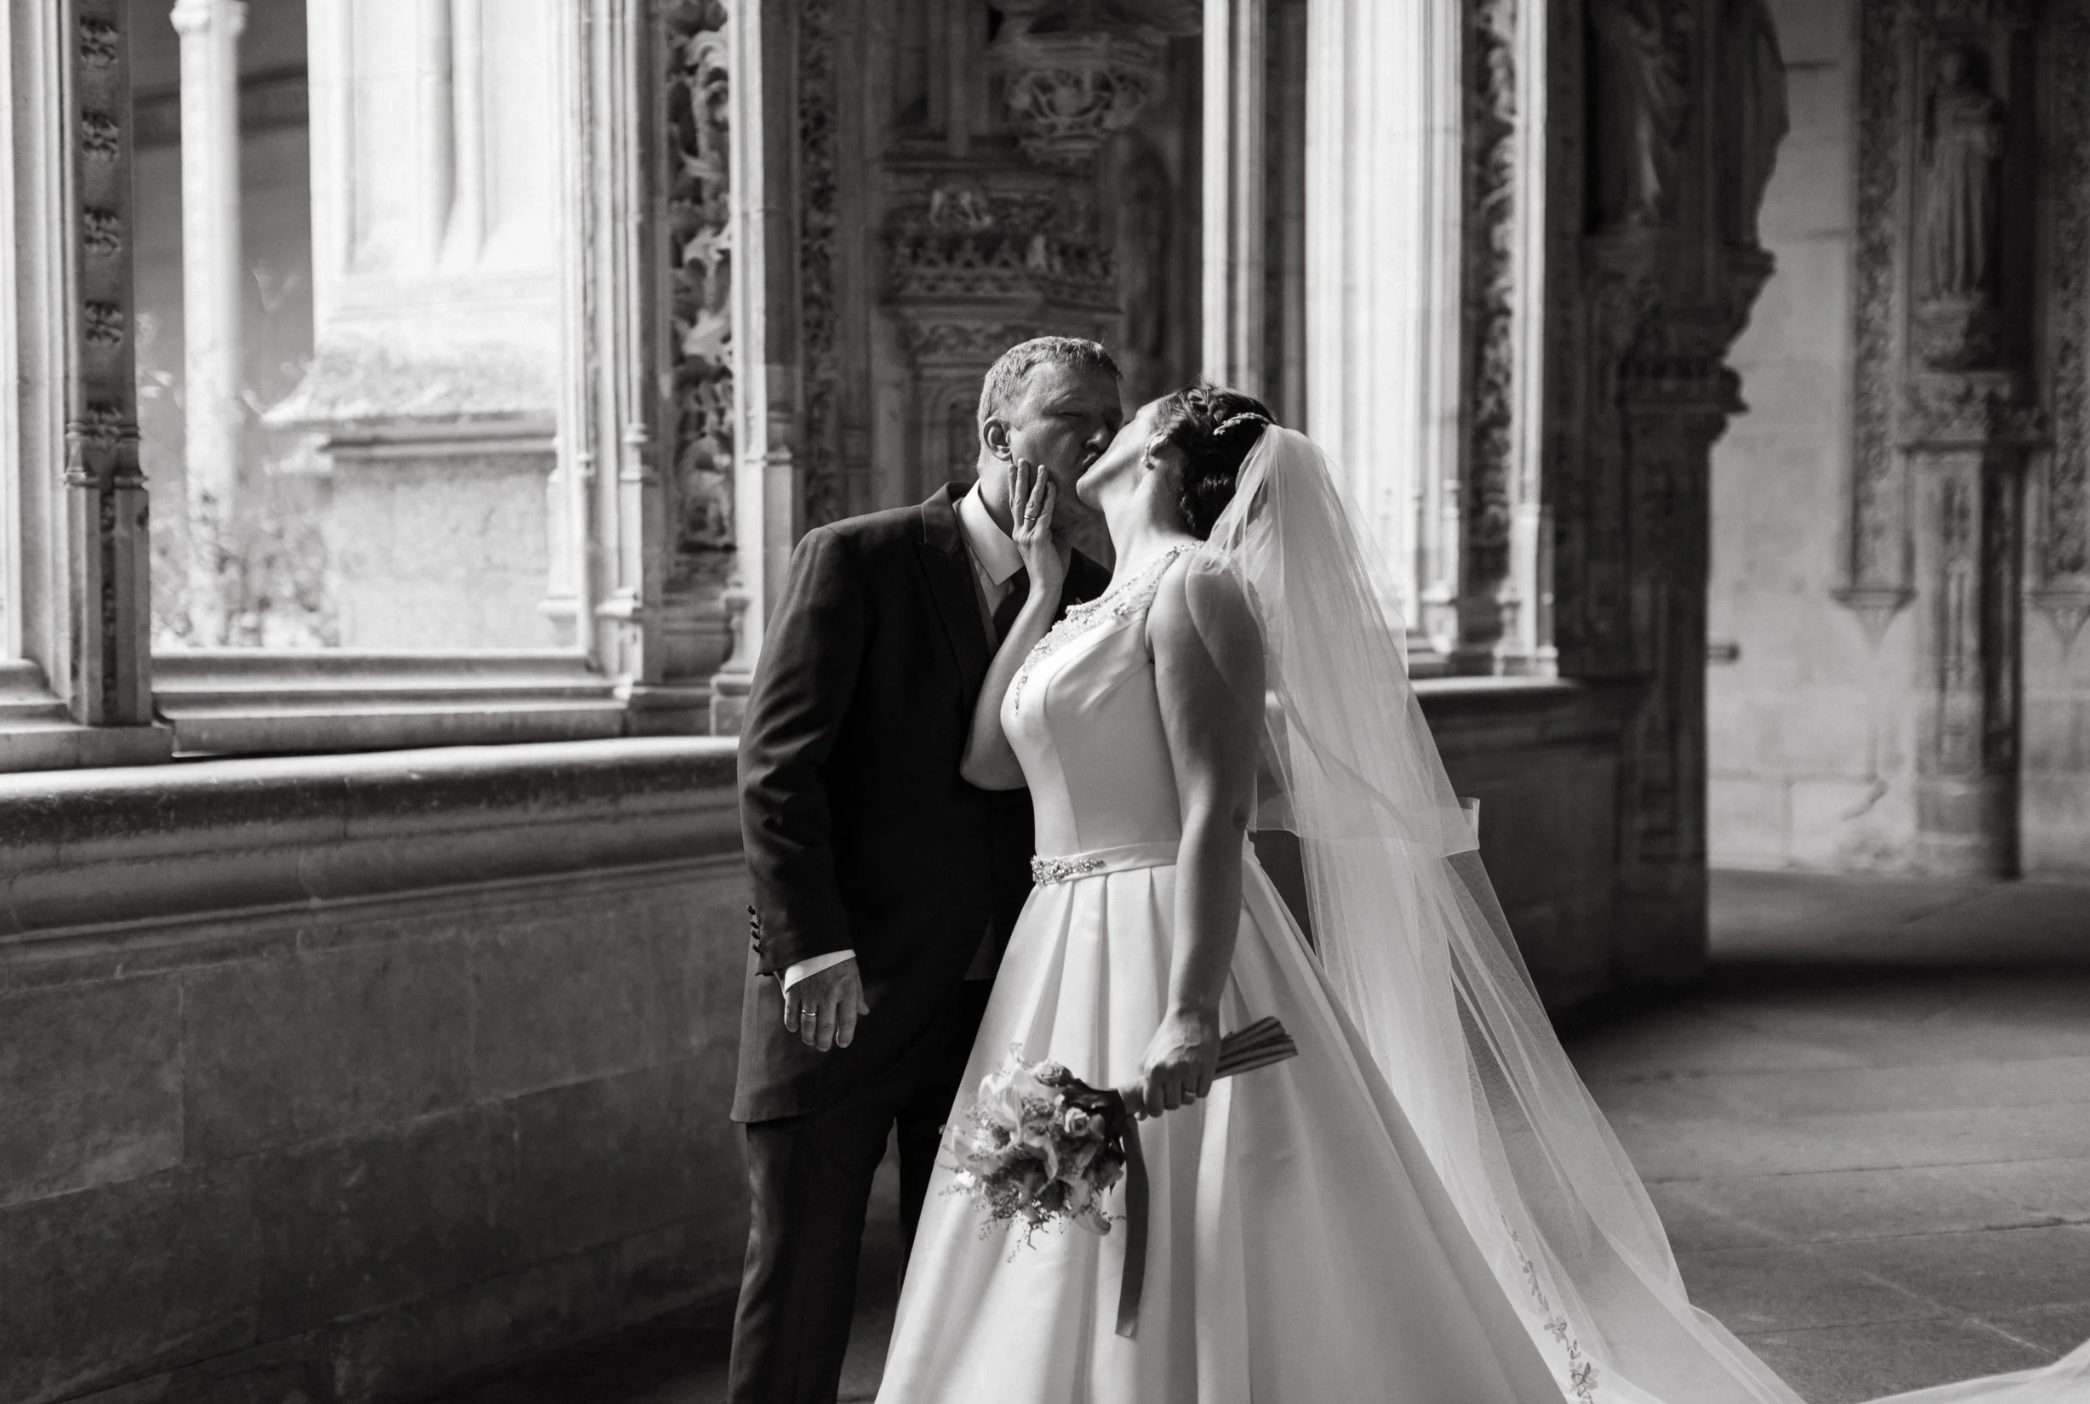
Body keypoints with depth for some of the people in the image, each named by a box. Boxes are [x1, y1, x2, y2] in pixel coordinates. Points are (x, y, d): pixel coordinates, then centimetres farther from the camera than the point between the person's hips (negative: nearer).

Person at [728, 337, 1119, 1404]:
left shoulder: (1095, 596, 7)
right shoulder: (854, 559, -6)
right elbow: (776, 764, -12)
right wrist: (813, 947, -18)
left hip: (1004, 1001, 4)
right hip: (842, 993, -4)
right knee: (798, 1283, 3)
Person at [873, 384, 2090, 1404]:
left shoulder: (1193, 586, -10)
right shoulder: (1100, 613, 18)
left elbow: (1216, 814, -20)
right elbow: (986, 757, 13)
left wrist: (1189, 1012, -30)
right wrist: (1040, 580, 15)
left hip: (1168, 962, -9)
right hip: (1077, 972, 9)